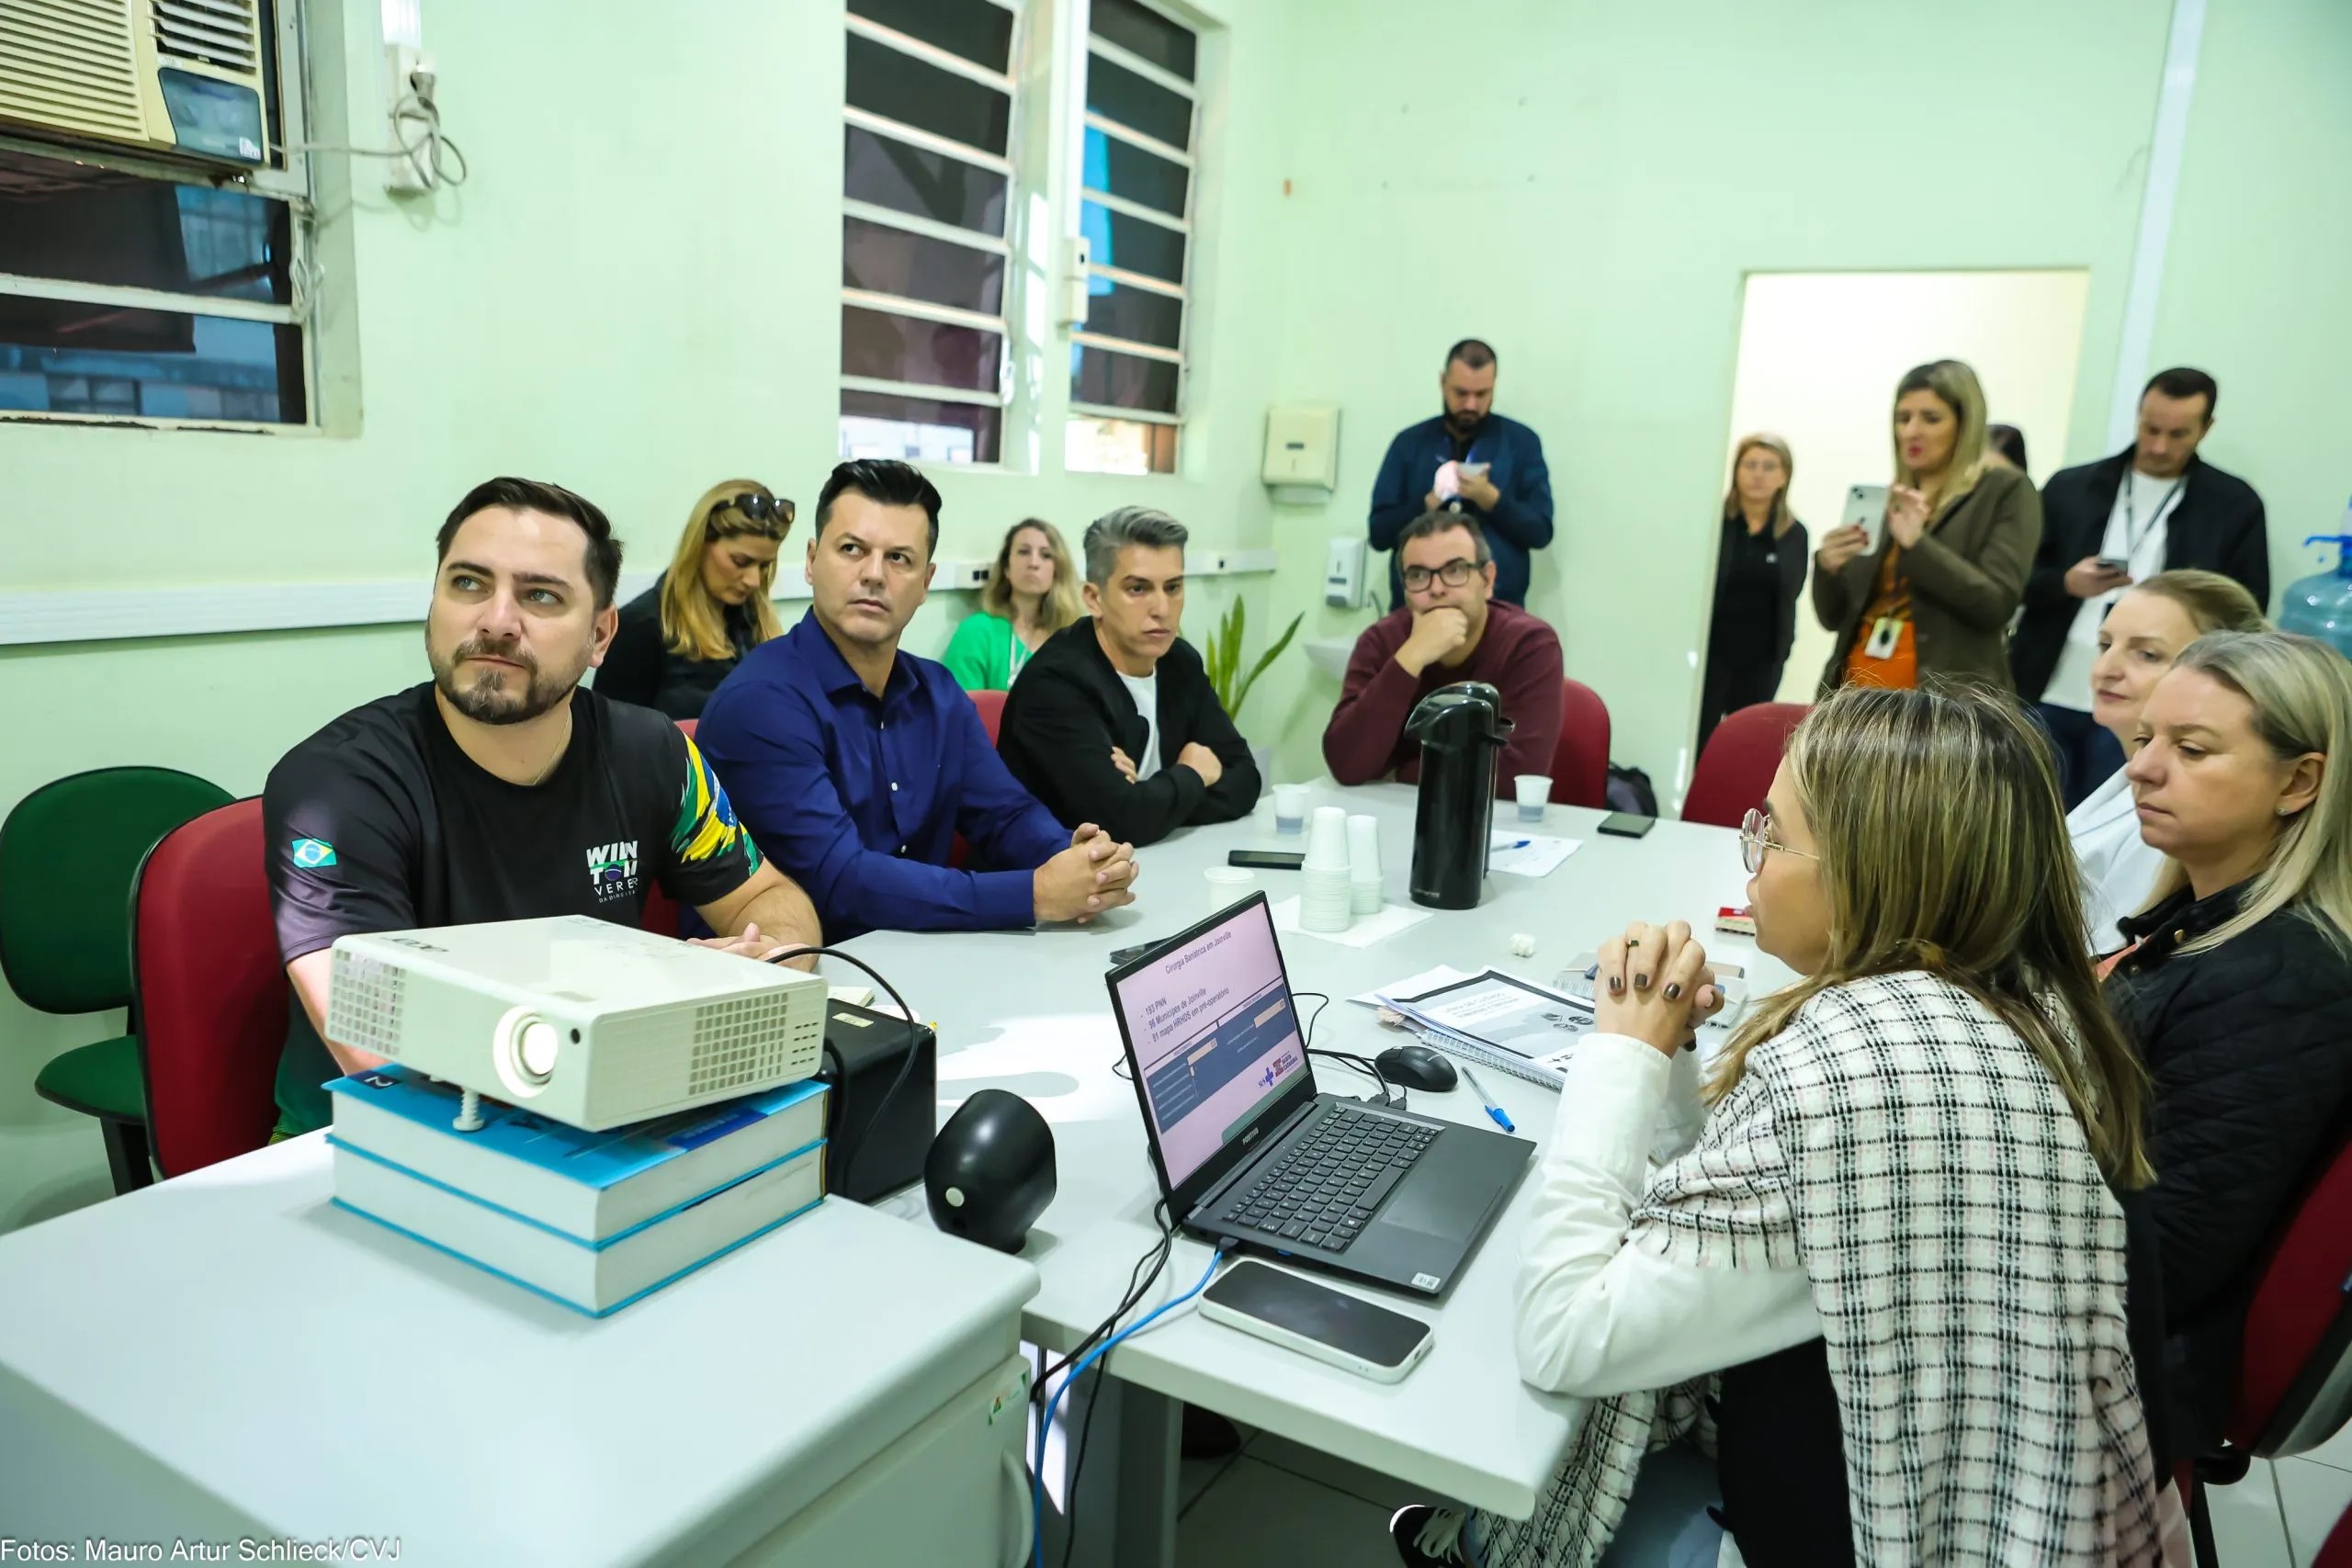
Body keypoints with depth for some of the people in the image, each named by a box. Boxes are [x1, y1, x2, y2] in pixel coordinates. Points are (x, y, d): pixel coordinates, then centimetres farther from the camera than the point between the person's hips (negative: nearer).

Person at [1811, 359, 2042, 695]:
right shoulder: (1886, 498, 13)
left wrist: (1917, 544, -20)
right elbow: (1835, 617, 11)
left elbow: (1997, 605, -12)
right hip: (1859, 688, 4)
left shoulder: (2006, 490, 1)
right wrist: (1828, 569, -9)